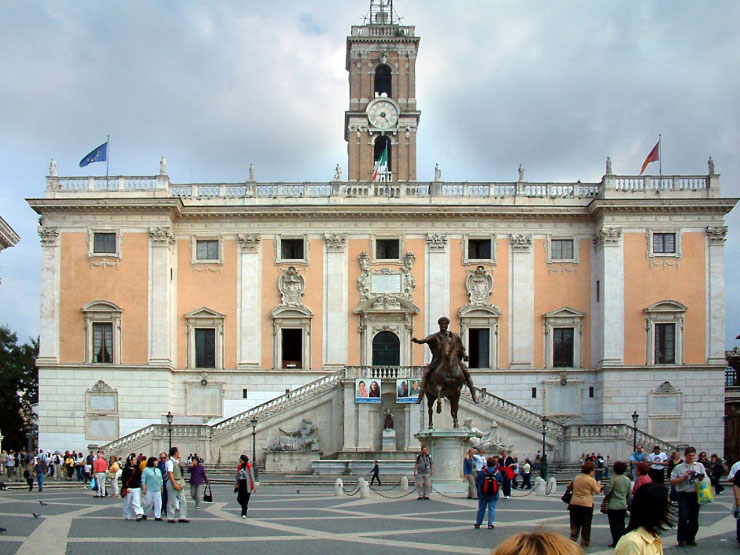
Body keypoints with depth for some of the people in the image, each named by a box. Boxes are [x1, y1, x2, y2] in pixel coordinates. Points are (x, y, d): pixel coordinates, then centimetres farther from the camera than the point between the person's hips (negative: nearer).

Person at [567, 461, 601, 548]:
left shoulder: (576, 478, 5)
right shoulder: (591, 480, -11)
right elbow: (597, 491, -6)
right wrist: (599, 485, 12)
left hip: (574, 503, 4)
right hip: (587, 504, -4)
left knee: (574, 524, 13)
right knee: (586, 525, 7)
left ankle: (572, 540, 10)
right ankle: (585, 542, 11)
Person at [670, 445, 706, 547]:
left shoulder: (700, 466, 11)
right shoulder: (679, 468, 3)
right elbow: (672, 481, -2)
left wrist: (702, 478, -9)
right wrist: (684, 477, -12)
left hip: (695, 494, 3)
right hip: (683, 495, -3)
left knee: (694, 518, 8)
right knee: (683, 517, -8)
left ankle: (691, 538, 21)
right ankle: (681, 539, 2)